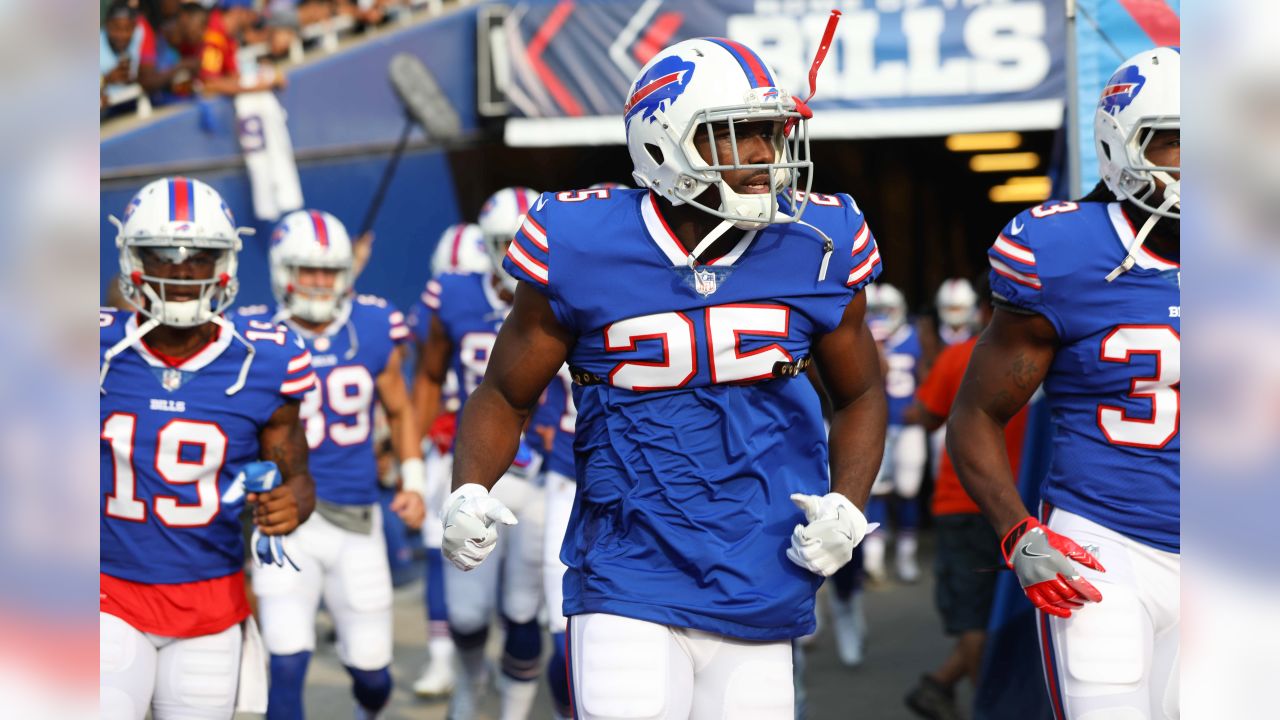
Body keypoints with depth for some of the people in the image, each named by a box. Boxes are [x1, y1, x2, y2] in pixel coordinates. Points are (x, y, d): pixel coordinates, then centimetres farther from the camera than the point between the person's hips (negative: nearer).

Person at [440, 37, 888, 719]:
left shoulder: (816, 250, -1)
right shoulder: (584, 251, -7)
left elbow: (860, 395, 15)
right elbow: (506, 396, 4)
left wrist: (846, 506, -2)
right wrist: (468, 493, -14)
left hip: (758, 602, 3)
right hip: (628, 586, -2)